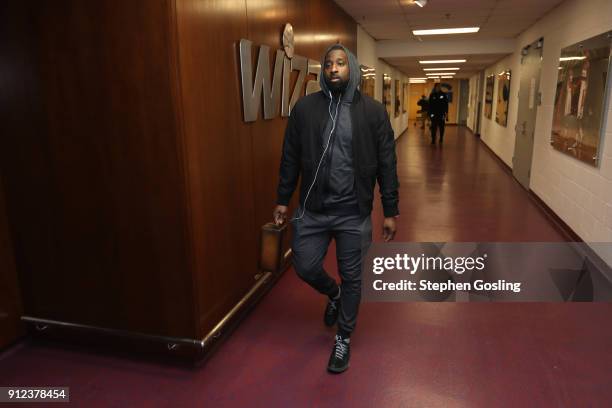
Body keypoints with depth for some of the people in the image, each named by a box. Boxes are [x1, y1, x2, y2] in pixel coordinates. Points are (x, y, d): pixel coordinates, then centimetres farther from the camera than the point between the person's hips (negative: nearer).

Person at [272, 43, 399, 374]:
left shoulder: (373, 111, -3)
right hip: (312, 209, 2)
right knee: (306, 268, 9)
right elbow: (290, 158, 6)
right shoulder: (305, 107, 0)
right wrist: (282, 199, 6)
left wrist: (390, 211, -1)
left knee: (352, 278, 9)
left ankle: (343, 339, 33)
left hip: (354, 213, -1)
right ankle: (334, 295, 45)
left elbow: (386, 165, -1)